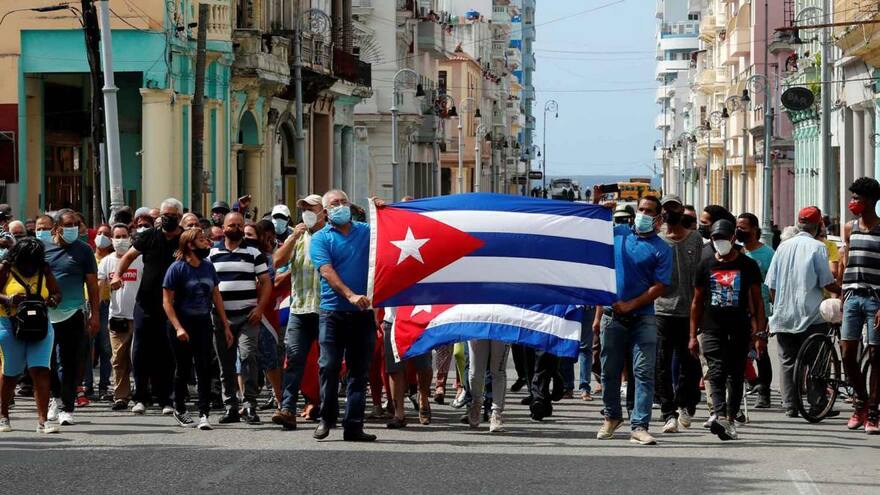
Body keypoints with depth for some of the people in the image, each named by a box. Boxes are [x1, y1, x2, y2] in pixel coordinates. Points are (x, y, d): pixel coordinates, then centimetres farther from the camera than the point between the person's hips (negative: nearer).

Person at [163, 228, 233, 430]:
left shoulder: (208, 267, 7)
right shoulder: (177, 268, -10)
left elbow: (216, 297, 14)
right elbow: (167, 301, -11)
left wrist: (226, 326, 11)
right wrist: (178, 328, -21)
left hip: (203, 324, 4)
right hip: (182, 323, -4)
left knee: (204, 368, -7)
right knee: (183, 368, 7)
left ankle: (204, 414, -11)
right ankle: (180, 410, 24)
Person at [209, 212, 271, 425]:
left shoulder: (253, 253, 7)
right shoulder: (212, 254, 11)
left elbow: (266, 282, 5)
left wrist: (260, 308, -7)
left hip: (248, 316, -2)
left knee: (248, 356, -15)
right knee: (225, 363, 5)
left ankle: (250, 405, -13)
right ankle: (230, 407, 12)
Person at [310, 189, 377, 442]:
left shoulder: (366, 231, 13)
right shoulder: (321, 238, 3)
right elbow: (327, 272, -9)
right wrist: (351, 295, -23)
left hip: (363, 312, 3)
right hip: (333, 312, -3)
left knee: (359, 371, 2)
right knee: (329, 366, -5)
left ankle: (354, 425, 5)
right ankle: (327, 418, 10)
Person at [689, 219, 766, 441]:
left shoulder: (748, 265, 5)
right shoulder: (706, 266, 9)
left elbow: (757, 301, 7)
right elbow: (697, 302, 14)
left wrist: (760, 334, -1)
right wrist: (693, 336, 9)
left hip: (740, 331, 0)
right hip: (713, 330, 0)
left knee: (736, 376, 5)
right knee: (717, 373, -15)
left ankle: (730, 418, 12)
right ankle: (721, 416, -29)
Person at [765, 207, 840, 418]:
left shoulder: (783, 246, 8)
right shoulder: (817, 247, -6)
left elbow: (771, 285, 10)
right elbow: (827, 283, -9)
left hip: (783, 314, 4)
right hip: (809, 314, -4)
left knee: (787, 361, 7)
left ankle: (790, 406, 4)